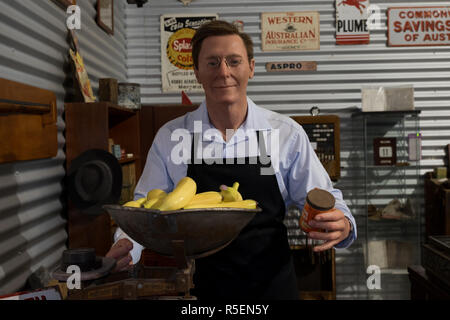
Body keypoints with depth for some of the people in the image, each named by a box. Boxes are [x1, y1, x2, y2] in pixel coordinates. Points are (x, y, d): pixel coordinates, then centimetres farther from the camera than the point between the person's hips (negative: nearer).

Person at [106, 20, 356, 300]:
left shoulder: (287, 134, -6)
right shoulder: (170, 137, -4)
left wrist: (342, 225, -23)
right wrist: (126, 244, -19)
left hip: (274, 286, 0)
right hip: (203, 287, 1)